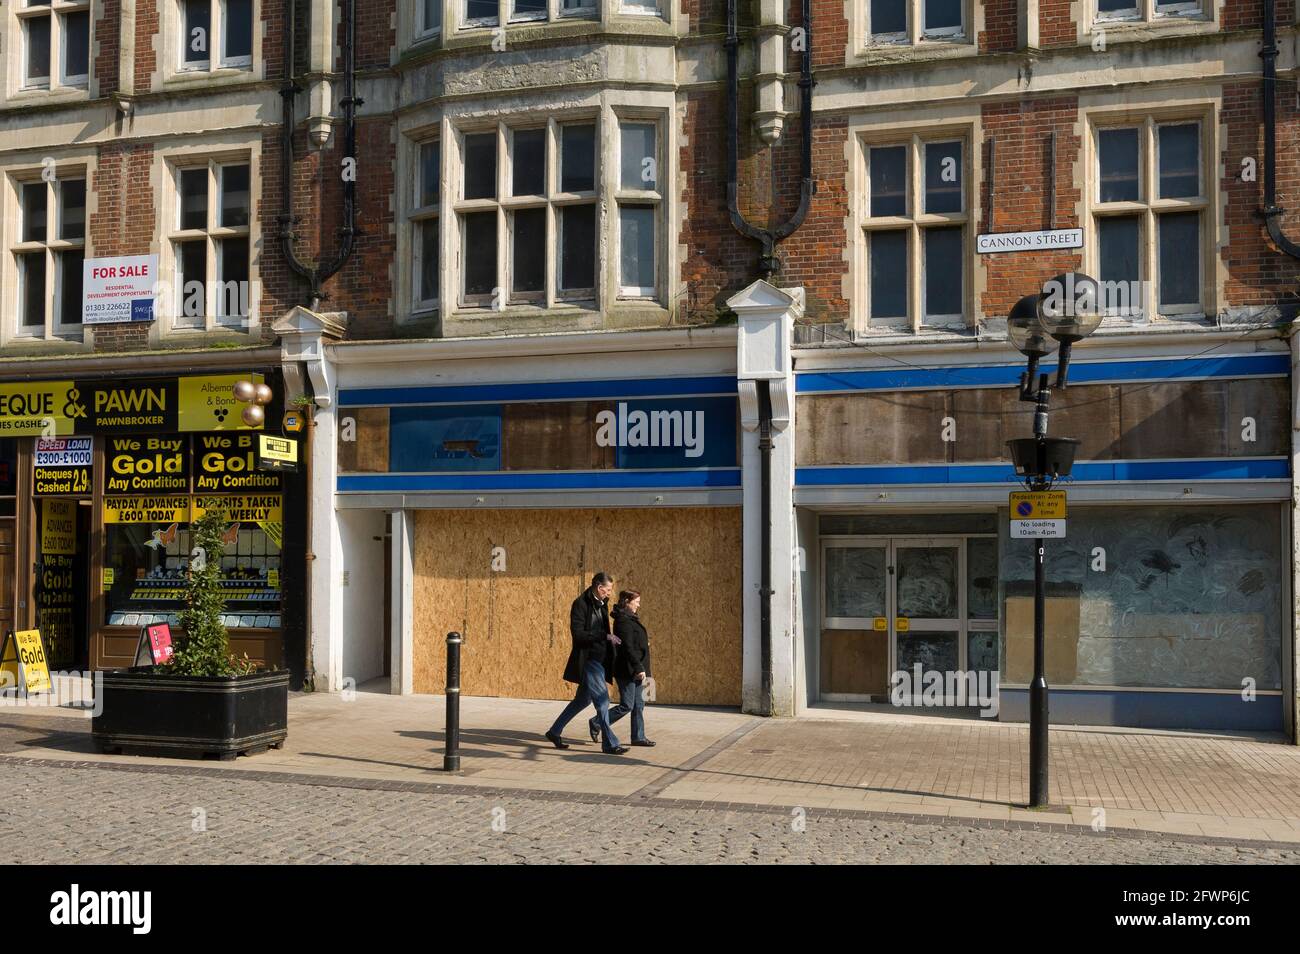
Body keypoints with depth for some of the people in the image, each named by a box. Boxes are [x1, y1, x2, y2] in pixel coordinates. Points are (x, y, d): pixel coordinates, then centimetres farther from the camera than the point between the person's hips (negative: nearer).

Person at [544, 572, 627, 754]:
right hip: (588, 659, -9)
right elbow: (577, 634, -20)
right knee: (602, 700, -9)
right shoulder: (580, 604, -12)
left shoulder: (602, 604, 13)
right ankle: (610, 744, -3)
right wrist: (605, 636, -21)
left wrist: (610, 639, 7)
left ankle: (554, 732, 27)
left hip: (600, 660, 9)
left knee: (583, 699, 15)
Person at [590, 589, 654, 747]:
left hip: (635, 670, 10)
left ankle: (638, 737, 14)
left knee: (639, 705, 10)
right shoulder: (623, 620, -16)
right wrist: (639, 668, -25)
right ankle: (596, 724, 8)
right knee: (627, 705, -5)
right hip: (627, 670, -10)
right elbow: (628, 648, -22)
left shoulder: (630, 619, 15)